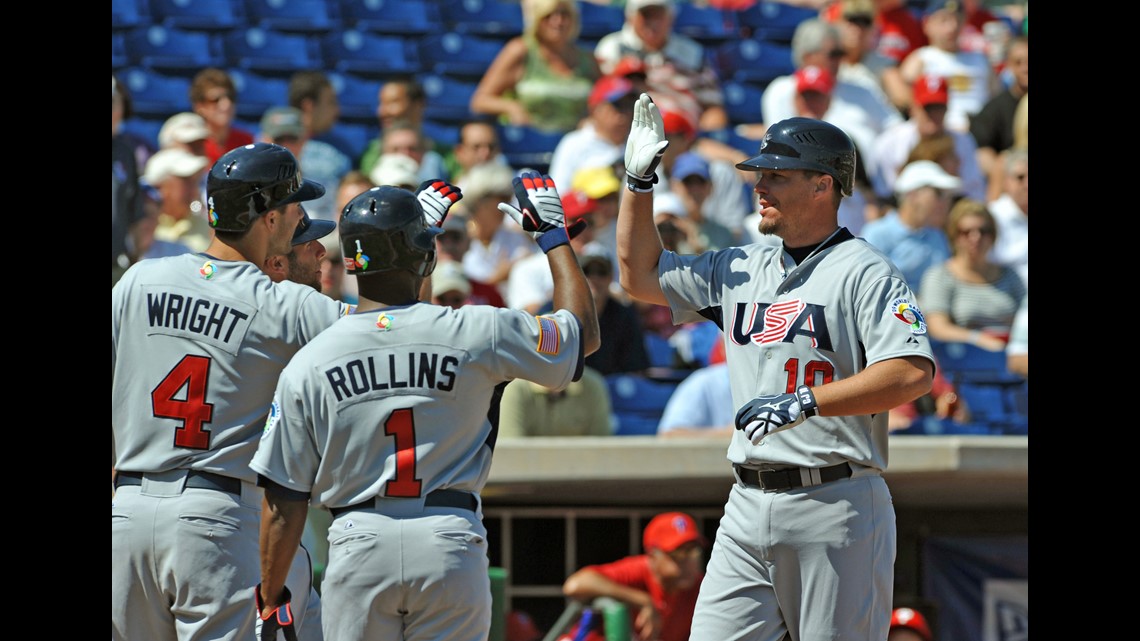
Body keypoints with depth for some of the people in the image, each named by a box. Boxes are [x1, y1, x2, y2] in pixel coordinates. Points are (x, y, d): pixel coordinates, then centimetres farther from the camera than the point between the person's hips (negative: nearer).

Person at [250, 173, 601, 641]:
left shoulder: (306, 365, -2)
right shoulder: (478, 333, -4)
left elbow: (284, 497, 0)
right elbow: (584, 331, 12)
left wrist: (271, 597, 8)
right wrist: (553, 234, 23)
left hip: (358, 547, 0)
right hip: (451, 543, 0)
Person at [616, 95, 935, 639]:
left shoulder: (863, 272, -6)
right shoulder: (740, 269, 17)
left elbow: (914, 373, -18)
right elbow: (640, 276, 26)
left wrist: (804, 402, -23)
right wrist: (639, 179, 16)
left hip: (835, 507, -7)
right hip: (748, 507, 7)